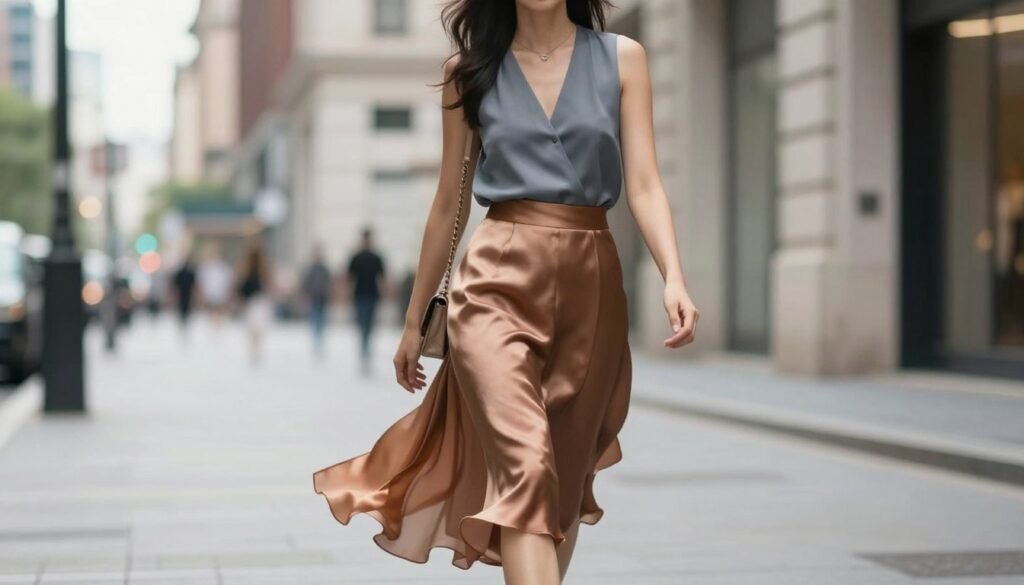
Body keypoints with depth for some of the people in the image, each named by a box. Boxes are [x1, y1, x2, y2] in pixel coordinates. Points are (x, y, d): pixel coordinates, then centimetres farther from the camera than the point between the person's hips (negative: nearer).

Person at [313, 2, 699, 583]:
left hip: (591, 285, 2)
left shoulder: (622, 59, 7)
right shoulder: (471, 71, 8)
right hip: (500, 280, -2)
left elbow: (645, 185, 1)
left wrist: (674, 278, -16)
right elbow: (450, 205, 13)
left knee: (566, 476, 7)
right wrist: (415, 320, 16)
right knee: (525, 464, -20)